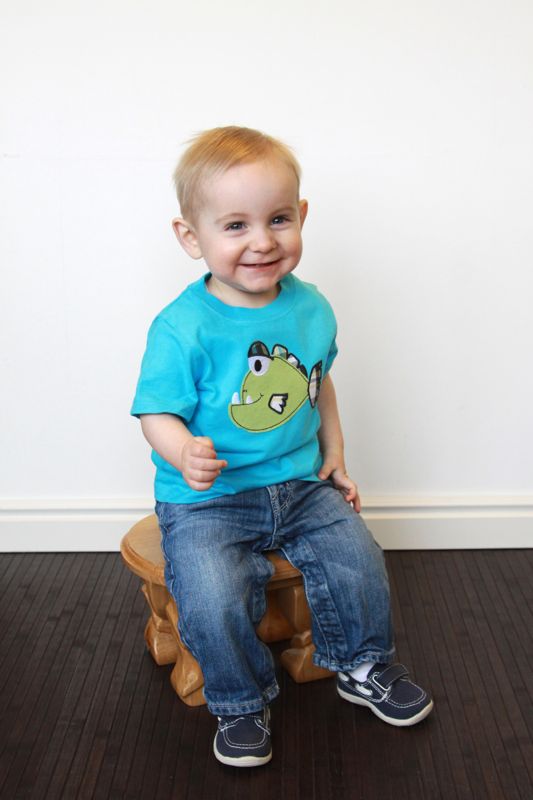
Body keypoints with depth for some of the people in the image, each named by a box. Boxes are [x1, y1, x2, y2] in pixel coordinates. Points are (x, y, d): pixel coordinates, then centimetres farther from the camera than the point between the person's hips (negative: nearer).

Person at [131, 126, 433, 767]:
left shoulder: (310, 307, 1)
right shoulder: (182, 329, -18)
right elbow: (158, 414, -15)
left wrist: (334, 457, 13)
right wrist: (185, 453, -36)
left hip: (301, 485, 5)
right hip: (207, 502, -4)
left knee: (359, 562, -2)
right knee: (214, 600, -23)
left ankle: (361, 665, 29)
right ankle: (241, 703, 8)